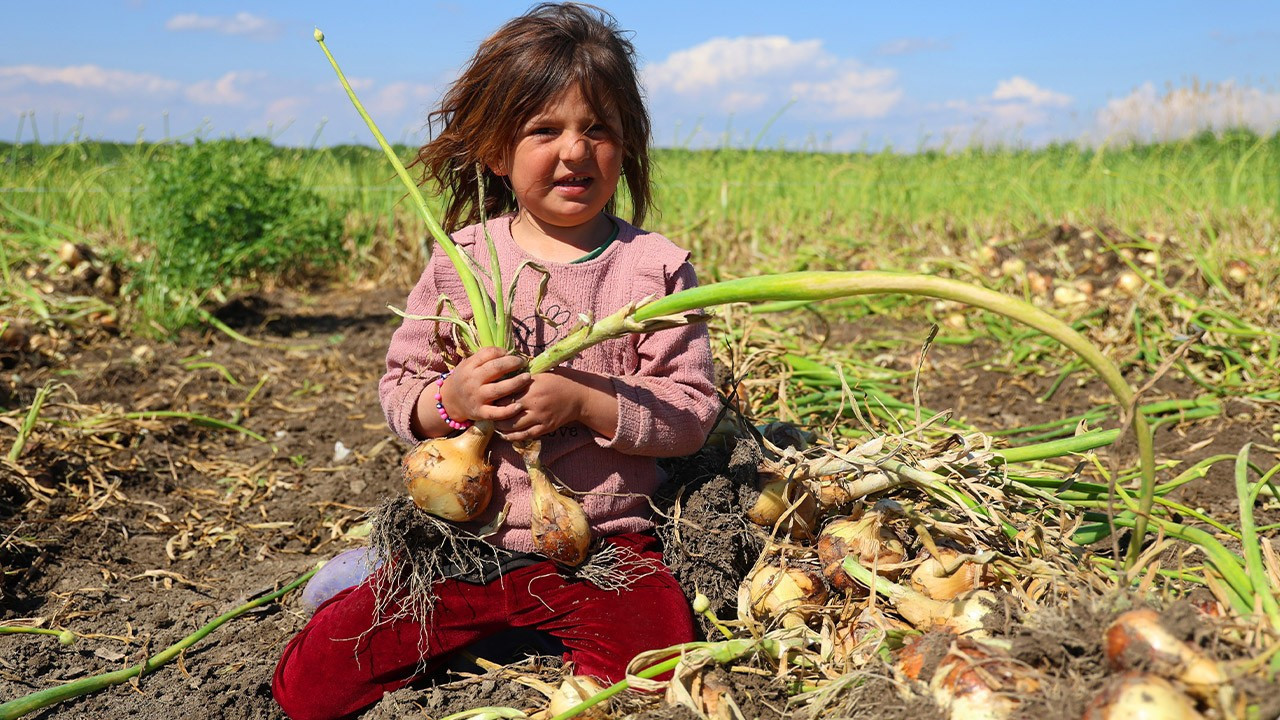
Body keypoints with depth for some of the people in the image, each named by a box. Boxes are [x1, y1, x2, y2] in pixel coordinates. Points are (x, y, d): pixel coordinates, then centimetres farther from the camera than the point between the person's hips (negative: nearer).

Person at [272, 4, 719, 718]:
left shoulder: (655, 267, -4)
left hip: (601, 547, -1)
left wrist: (583, 401, -21)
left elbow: (693, 409, -7)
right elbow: (400, 387, 5)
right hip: (464, 539, 2)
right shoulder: (459, 262, 1)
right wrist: (450, 400, -18)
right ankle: (488, 630, 22)